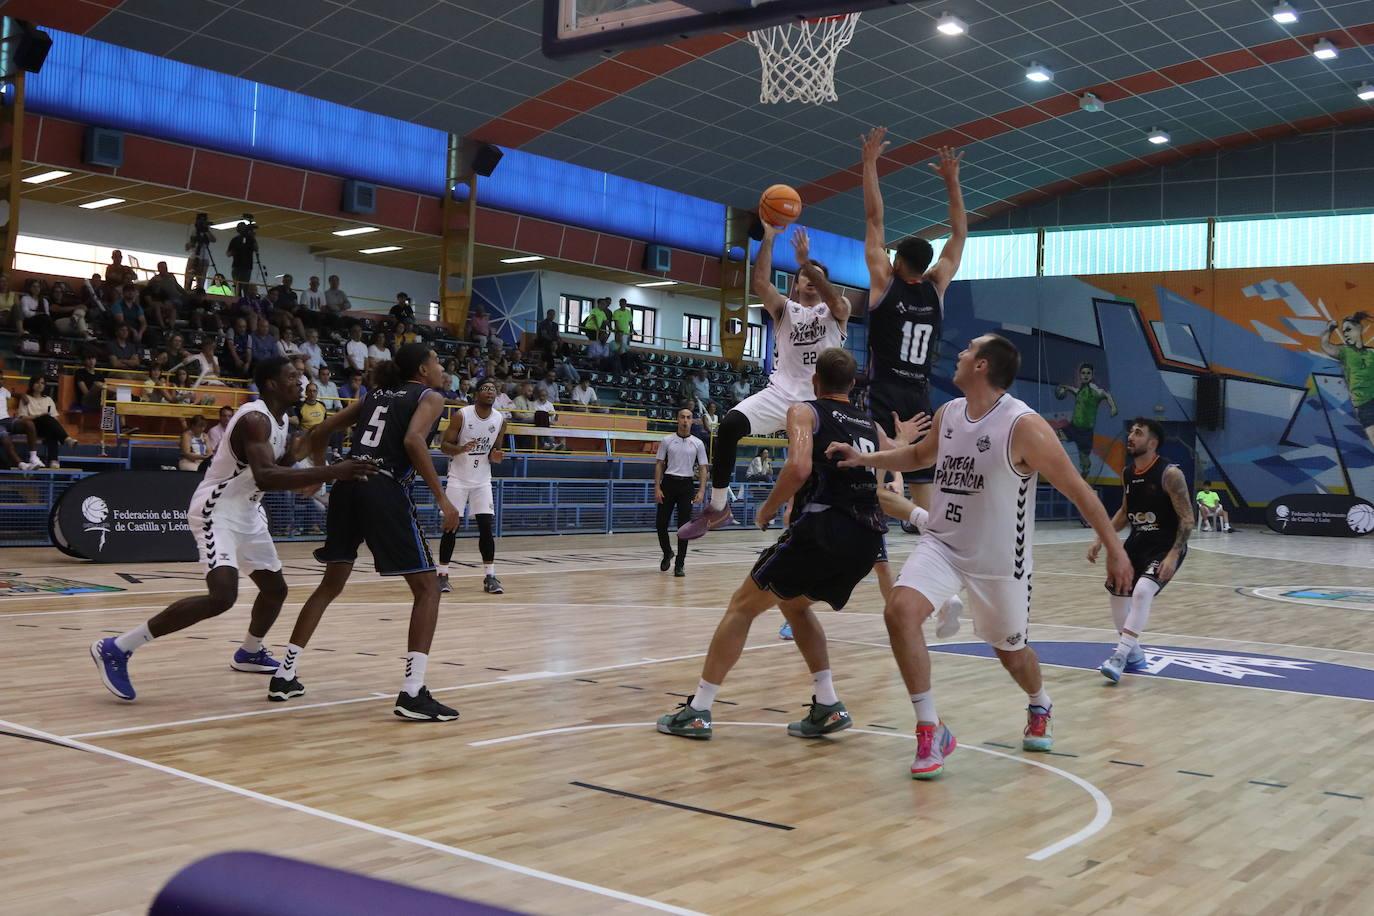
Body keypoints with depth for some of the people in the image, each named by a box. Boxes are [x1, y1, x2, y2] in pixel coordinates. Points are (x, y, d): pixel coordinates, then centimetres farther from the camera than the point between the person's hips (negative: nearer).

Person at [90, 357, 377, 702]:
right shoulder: (255, 418, -23)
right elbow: (264, 477, -39)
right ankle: (115, 648, -19)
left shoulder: (281, 419, 8)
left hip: (247, 511, 10)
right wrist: (330, 473, -44)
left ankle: (249, 653, 46)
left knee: (275, 588, 19)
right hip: (217, 511, -10)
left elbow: (282, 467, 23)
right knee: (222, 595, -25)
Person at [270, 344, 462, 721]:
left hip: (348, 487, 7)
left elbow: (318, 434, 23)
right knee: (427, 587, 2)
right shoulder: (430, 397, 6)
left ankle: (284, 676, 23)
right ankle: (412, 693, -9)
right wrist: (442, 497, -15)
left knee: (330, 584, 22)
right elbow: (413, 441, -15)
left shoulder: (376, 395, 24)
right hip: (385, 493, -6)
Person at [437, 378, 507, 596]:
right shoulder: (461, 415, -13)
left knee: (487, 527, -4)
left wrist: (494, 457, -13)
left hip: (482, 480, 3)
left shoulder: (500, 419, -2)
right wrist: (461, 449, -29)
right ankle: (443, 575, 7)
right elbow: (444, 446, -9)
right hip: (458, 478, -3)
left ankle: (489, 577, 1)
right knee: (451, 527, -3)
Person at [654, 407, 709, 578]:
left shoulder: (697, 443, 3)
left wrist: (701, 491, -8)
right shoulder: (667, 440, 3)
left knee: (684, 526, -3)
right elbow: (659, 464, 4)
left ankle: (679, 564, 4)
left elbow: (703, 468, 4)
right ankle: (667, 553, 26)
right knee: (661, 523, -1)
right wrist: (657, 488, -5)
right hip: (668, 482, 0)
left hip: (686, 485, 0)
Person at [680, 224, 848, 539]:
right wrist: (768, 237, -15)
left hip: (822, 399, 0)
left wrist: (806, 260, -27)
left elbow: (837, 303, -17)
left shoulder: (836, 311, 9)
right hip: (783, 391, 0)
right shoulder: (784, 308, 13)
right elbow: (760, 283, -7)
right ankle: (718, 508, -14)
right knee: (730, 425, -23)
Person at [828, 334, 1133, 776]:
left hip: (998, 559, -4)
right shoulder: (948, 413, -1)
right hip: (941, 543, 4)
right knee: (899, 611, -21)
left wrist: (1114, 549, -14)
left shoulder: (1024, 426, -20)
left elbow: (1077, 489, -14)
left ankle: (1040, 707, 51)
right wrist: (865, 458, 8)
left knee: (1010, 651, 14)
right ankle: (930, 730, -10)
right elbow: (920, 455, 21)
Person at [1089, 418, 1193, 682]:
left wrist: (1173, 555, -28)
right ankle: (1133, 655, 27)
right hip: (1138, 542, 8)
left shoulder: (1169, 474, -19)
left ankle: (1120, 656, -25)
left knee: (1142, 591, -28)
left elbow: (1187, 518, -19)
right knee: (1118, 590, 11)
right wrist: (1101, 539, 9)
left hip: (1167, 546, -8)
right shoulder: (1127, 474, 3)